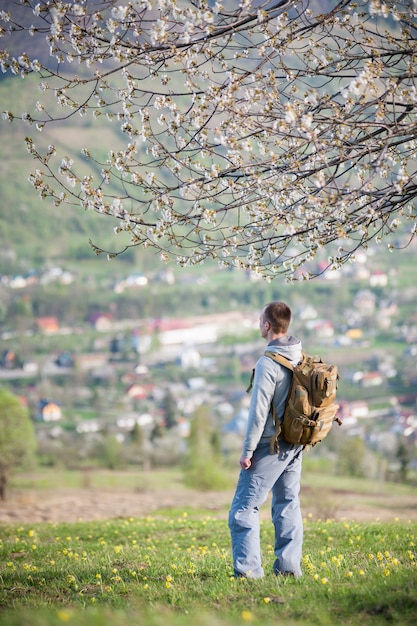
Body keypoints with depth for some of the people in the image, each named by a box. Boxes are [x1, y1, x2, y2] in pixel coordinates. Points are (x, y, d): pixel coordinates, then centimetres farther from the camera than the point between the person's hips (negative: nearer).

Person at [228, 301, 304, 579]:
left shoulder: (268, 363, -18)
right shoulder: (303, 358, 5)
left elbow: (259, 410, -18)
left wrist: (248, 450, -12)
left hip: (270, 444, -8)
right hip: (295, 443, 8)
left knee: (245, 506, -3)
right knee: (288, 504, 13)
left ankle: (249, 568, -7)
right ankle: (289, 566, 13)